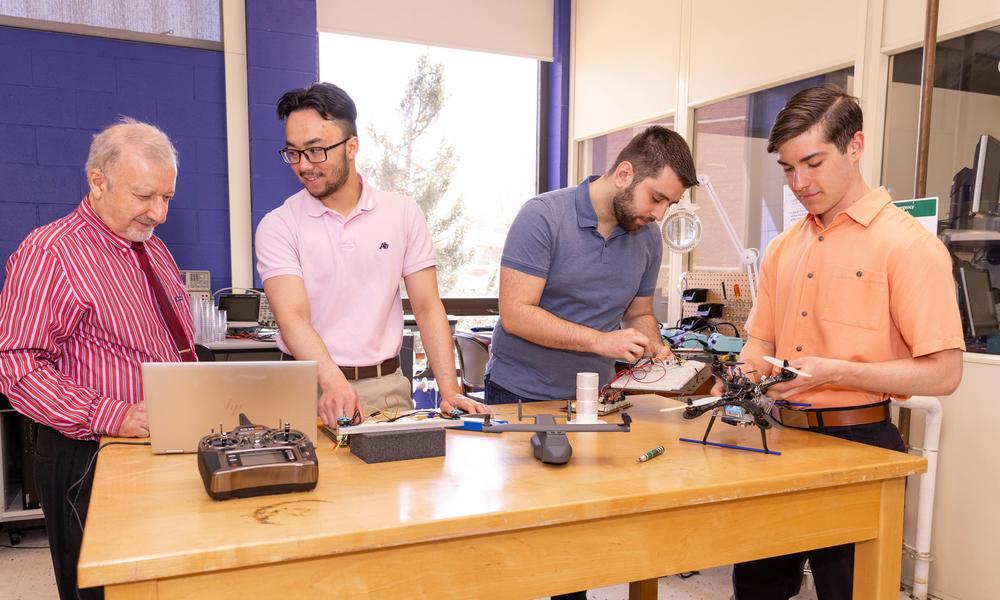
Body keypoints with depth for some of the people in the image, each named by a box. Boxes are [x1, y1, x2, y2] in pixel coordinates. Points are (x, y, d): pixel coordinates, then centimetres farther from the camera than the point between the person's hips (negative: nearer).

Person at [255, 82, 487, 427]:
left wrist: (449, 390, -7)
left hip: (387, 387, 1)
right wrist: (333, 382, -31)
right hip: (310, 390, -1)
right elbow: (292, 317, -13)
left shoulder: (403, 214, 4)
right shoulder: (277, 226, -1)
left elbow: (427, 308, 3)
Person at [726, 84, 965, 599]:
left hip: (857, 441, -5)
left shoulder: (908, 244, -10)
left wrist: (833, 372, -23)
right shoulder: (783, 249, 9)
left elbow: (942, 373, -14)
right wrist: (746, 374, -7)